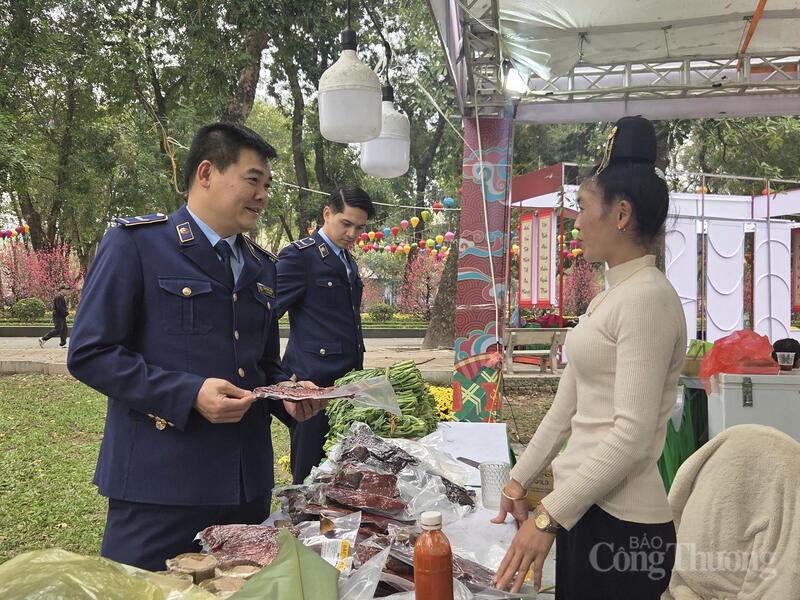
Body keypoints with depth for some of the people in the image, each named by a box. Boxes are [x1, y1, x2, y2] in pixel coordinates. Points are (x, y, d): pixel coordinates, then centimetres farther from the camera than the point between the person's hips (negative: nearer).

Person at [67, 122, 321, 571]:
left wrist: (289, 398, 1)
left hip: (247, 483, 6)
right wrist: (190, 394, -19)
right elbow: (90, 353, -10)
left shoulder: (263, 266, 14)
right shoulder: (136, 243, -6)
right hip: (160, 483, -6)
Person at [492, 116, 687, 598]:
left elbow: (632, 436, -22)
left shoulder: (648, 297, -16)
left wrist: (548, 516, -20)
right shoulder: (612, 296, 12)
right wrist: (521, 480, 16)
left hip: (620, 524, -8)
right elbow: (567, 407, 15)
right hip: (584, 507, 8)